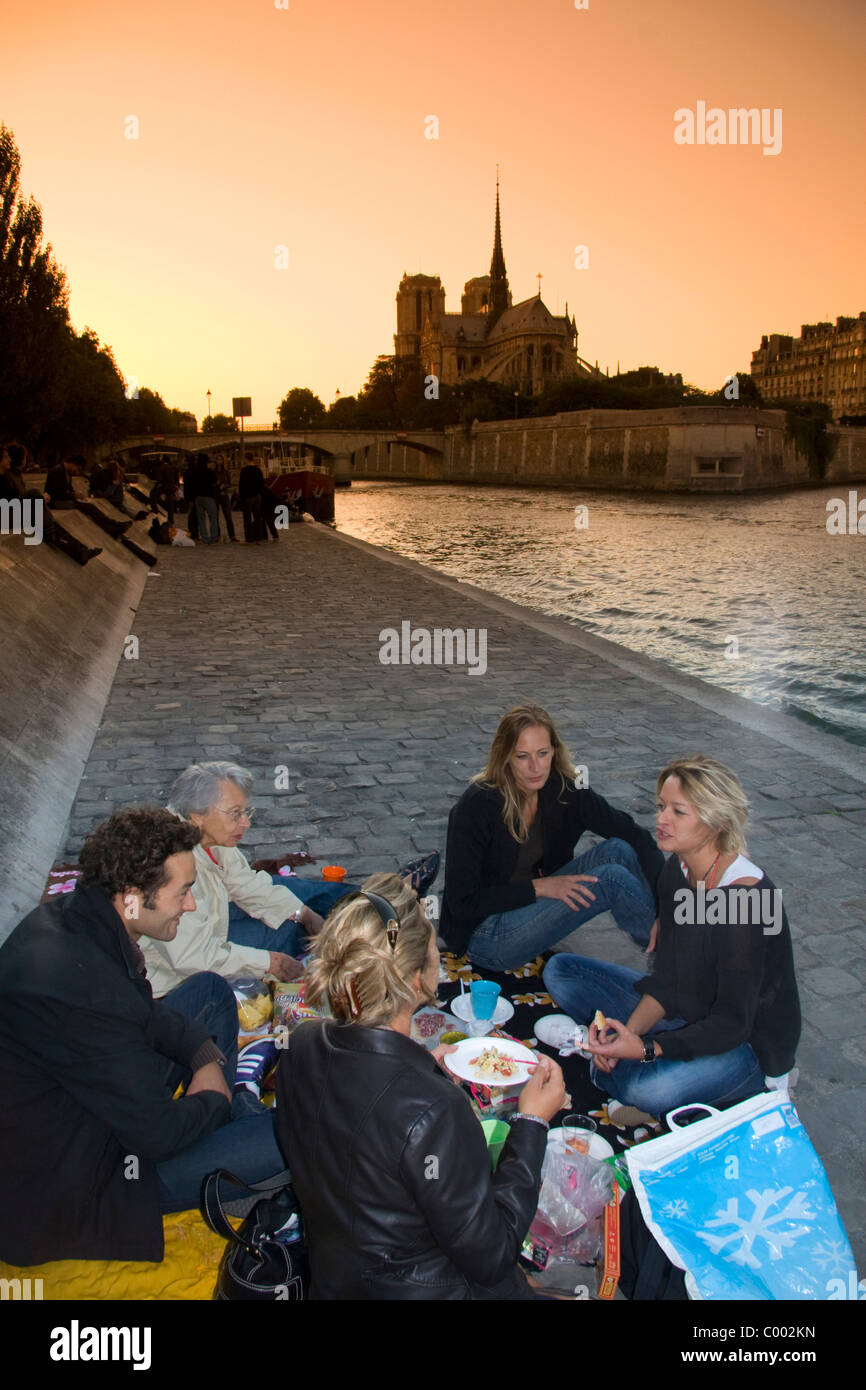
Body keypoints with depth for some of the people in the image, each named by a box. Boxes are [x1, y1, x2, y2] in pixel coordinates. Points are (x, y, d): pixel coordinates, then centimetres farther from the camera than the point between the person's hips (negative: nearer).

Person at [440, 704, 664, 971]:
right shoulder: (476, 806, -22)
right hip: (485, 935, -6)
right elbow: (463, 903, -20)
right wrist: (538, 886, -25)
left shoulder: (563, 789, -7)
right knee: (612, 879, -22)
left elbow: (634, 835, -10)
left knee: (619, 850, -14)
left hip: (531, 904, 6)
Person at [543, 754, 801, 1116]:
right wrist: (630, 1033, -17)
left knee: (647, 1089, -36)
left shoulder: (745, 896, -29)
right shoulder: (677, 870, -6)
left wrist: (645, 1049, -34)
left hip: (749, 1042, -7)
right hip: (683, 1011, 7)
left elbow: (732, 1024, -26)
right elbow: (666, 978, -1)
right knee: (560, 970, 2)